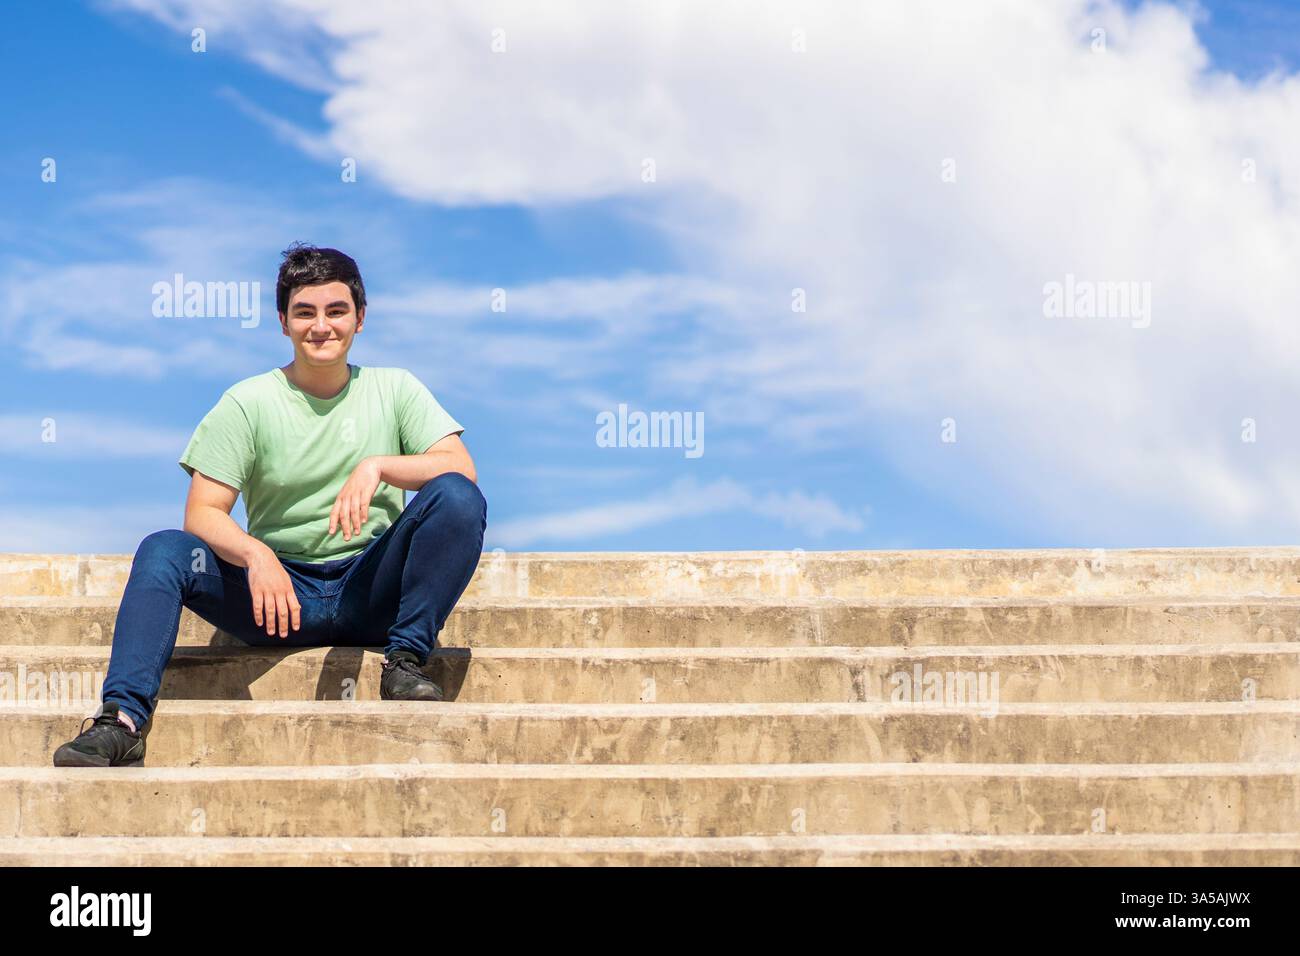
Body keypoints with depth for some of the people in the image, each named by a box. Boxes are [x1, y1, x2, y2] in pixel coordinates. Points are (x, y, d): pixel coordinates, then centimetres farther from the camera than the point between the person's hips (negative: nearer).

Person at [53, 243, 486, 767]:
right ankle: (123, 719, -34)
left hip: (370, 591, 0)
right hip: (280, 588, 0)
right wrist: (255, 554, -27)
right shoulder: (248, 402, 3)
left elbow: (462, 468, -6)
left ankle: (406, 659, -19)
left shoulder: (394, 389, 6)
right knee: (163, 549, -24)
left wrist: (379, 466, -24)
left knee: (457, 496, -23)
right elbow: (202, 513, -5)